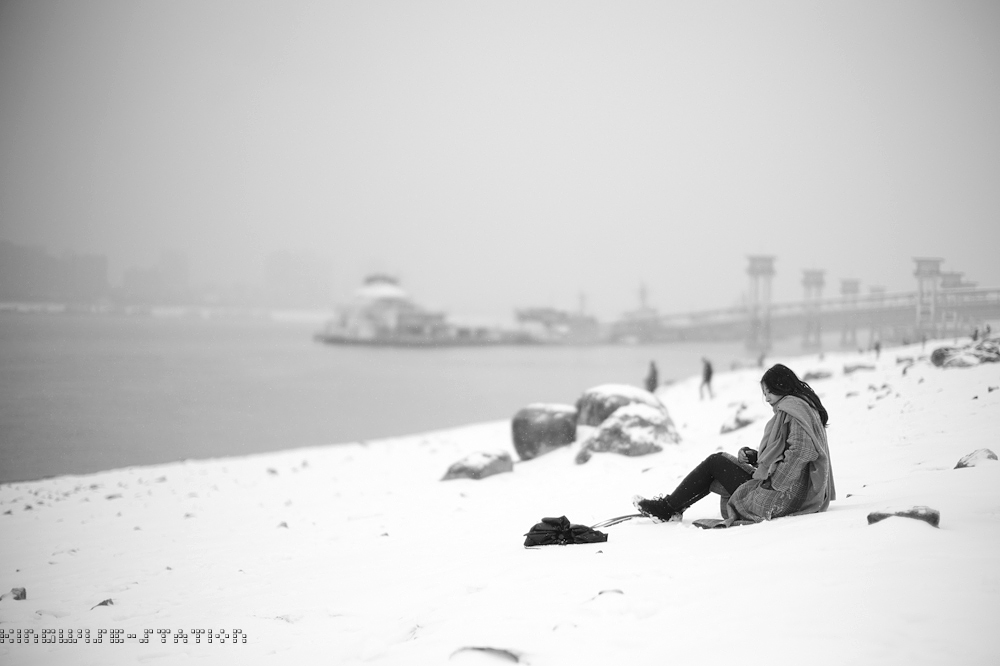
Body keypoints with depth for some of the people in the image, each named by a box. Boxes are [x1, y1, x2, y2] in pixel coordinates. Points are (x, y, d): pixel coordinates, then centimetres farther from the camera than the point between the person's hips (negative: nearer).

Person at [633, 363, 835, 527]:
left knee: (714, 463, 3)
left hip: (780, 499, -10)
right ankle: (671, 507, 19)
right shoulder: (805, 405, 16)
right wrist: (754, 457, 6)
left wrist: (773, 480, -25)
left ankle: (666, 509, 12)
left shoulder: (791, 409, -16)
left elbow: (802, 450, -31)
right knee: (719, 460, 18)